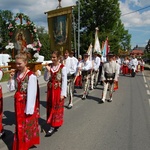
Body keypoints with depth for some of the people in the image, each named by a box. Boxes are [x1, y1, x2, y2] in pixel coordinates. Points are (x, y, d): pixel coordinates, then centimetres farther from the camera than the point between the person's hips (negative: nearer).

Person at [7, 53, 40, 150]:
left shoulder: (31, 76, -20)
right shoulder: (16, 73, 1)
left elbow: (31, 94, -19)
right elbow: (12, 89, 6)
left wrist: (29, 109, -16)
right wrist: (11, 78, -9)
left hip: (27, 103, -7)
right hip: (18, 103, 7)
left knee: (27, 124, 8)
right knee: (20, 124, 19)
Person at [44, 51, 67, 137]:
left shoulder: (62, 67, -11)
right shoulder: (49, 66, 3)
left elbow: (64, 81, -12)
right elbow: (46, 79, 2)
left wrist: (63, 93, -14)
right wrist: (48, 71, -14)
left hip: (58, 90, -5)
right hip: (50, 90, 5)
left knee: (56, 108, 3)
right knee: (50, 107, 13)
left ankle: (53, 127, 11)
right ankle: (55, 124, 30)